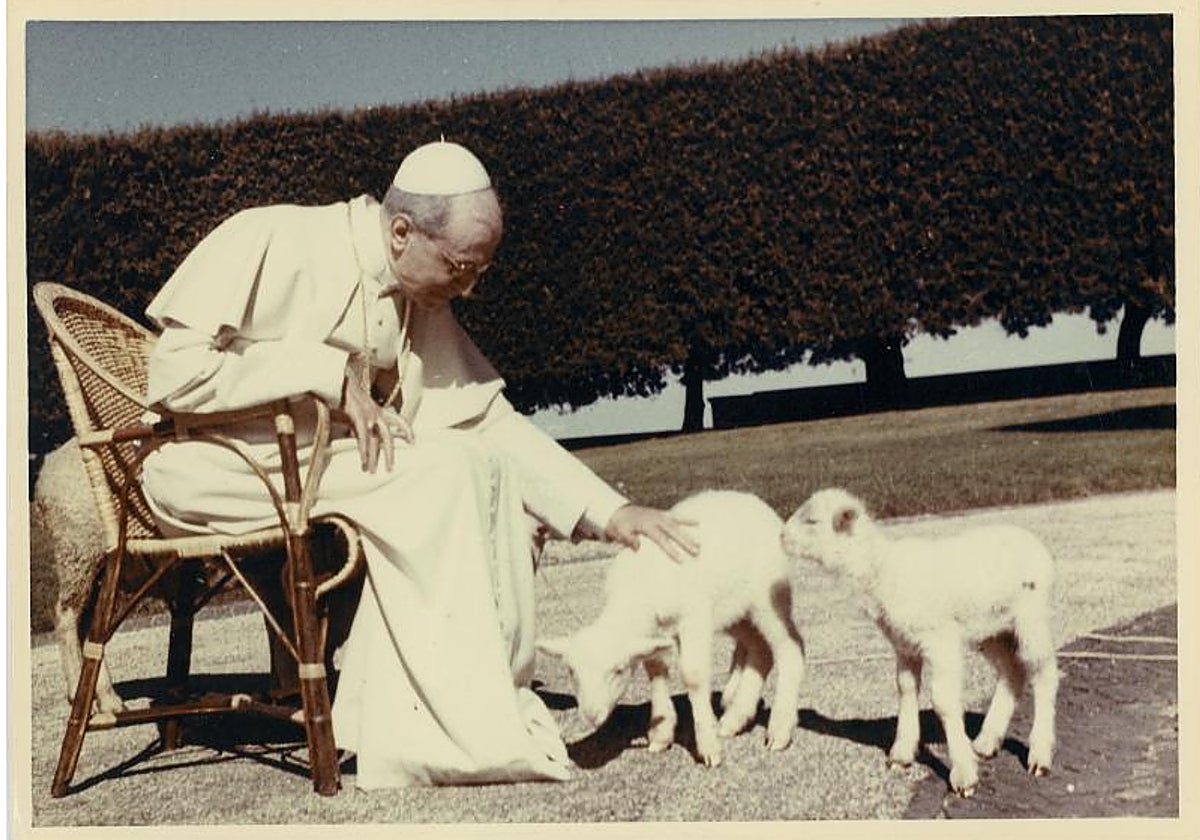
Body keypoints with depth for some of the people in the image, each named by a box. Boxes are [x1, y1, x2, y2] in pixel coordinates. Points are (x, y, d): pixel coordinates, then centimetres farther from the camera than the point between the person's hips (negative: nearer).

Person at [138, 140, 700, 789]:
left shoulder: (427, 309, 5)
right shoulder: (270, 243, -14)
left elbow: (494, 424, 5)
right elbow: (174, 373, -20)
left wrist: (611, 513, -5)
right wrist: (332, 374, -21)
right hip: (213, 468, -7)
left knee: (490, 468, -14)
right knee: (442, 475, -25)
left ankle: (409, 730, -17)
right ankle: (471, 732, -20)